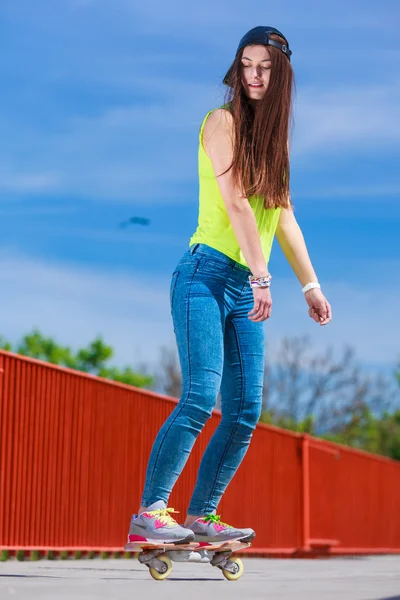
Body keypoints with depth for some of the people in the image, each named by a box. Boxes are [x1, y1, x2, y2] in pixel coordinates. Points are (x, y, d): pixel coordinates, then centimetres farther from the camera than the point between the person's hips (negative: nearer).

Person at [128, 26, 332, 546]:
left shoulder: (271, 134, 19)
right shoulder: (223, 121, -2)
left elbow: (283, 216, 22)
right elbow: (235, 202, -13)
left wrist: (310, 284, 19)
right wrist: (262, 275, -20)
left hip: (246, 289, 7)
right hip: (207, 274, -7)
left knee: (245, 412, 0)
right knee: (201, 396, -18)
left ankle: (201, 517, 8)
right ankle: (149, 513, -13)